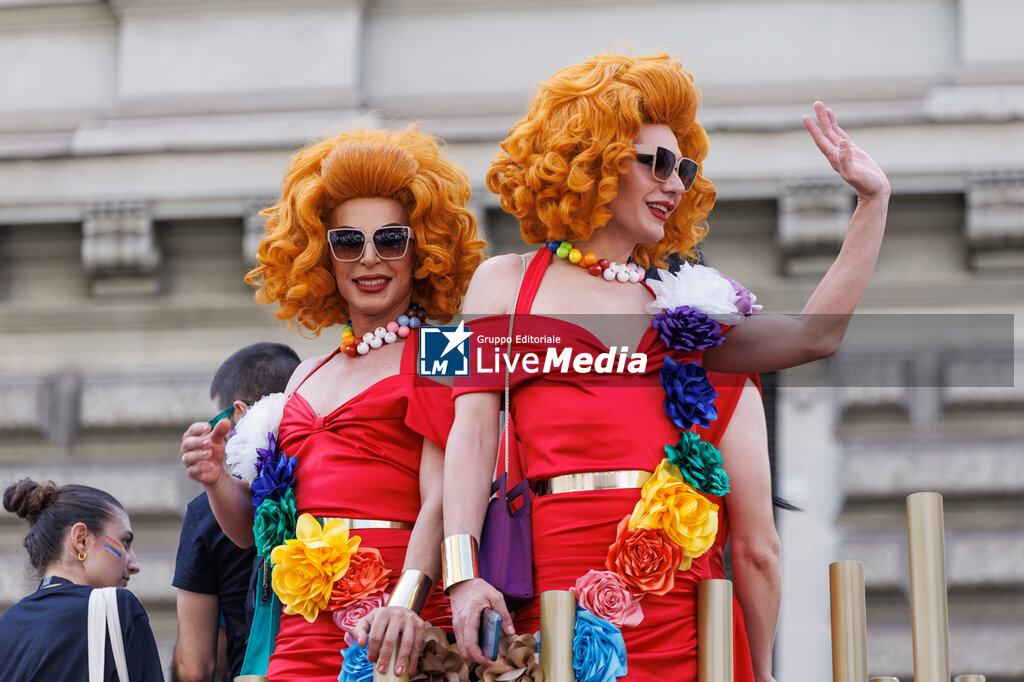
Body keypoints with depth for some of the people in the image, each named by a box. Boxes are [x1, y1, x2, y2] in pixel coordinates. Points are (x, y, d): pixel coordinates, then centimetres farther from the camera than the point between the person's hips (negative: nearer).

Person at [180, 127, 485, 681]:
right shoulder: (308, 377, 21)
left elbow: (442, 497, -12)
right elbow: (255, 528, 25)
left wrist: (407, 599, -27)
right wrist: (217, 479, 5)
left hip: (392, 634, -5)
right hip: (302, 634, 5)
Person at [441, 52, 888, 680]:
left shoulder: (679, 301, 22)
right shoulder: (506, 283, 13)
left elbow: (815, 335, 14)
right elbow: (473, 429, 2)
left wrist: (873, 201, 15)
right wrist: (462, 573, -11)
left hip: (674, 575, 3)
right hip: (559, 573, -3)